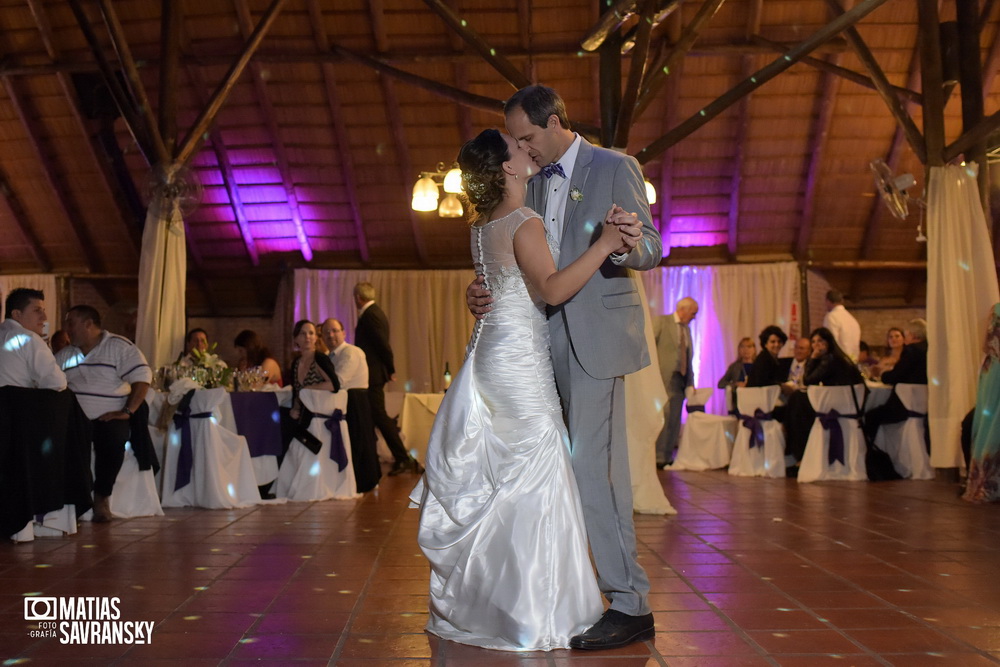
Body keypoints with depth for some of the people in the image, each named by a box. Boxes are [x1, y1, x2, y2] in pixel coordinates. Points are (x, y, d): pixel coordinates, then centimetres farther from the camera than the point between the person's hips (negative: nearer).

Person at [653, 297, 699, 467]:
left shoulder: (687, 328, 19)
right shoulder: (661, 321, -2)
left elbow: (689, 357, 20)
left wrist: (691, 383, 14)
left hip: (680, 380, 7)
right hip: (663, 378, -7)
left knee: (675, 420, 5)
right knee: (663, 417, -9)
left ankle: (667, 456, 10)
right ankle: (658, 457, -5)